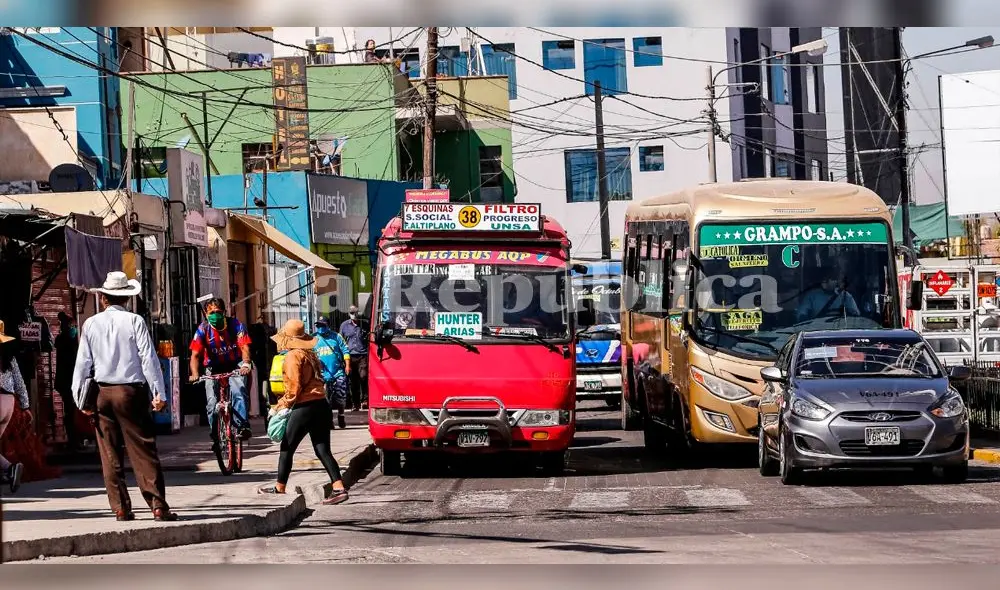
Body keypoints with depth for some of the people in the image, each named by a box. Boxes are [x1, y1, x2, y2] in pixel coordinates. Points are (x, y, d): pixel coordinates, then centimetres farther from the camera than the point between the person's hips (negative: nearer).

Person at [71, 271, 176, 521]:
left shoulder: (91, 324, 3)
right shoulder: (134, 321, -5)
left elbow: (83, 363, 5)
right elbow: (148, 358, -8)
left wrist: (81, 398, 12)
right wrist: (159, 393, -5)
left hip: (102, 393, 2)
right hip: (131, 391, -2)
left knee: (110, 454, 7)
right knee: (143, 451, -1)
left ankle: (120, 508, 6)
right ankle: (158, 505, -7)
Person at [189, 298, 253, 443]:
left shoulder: (235, 325, -15)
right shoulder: (203, 329, -14)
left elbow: (244, 347, -23)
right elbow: (195, 355, -16)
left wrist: (246, 364, -43)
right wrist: (194, 374, -34)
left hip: (235, 366, -2)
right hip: (214, 369, 2)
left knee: (237, 391, -29)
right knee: (212, 402, -11)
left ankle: (242, 426, -33)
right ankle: (216, 435, 4)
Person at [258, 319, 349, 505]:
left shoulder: (293, 356, -10)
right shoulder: (310, 354, 15)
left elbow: (294, 387, -15)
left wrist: (281, 405, -2)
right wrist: (284, 402, 16)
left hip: (305, 408, -8)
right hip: (322, 406, 8)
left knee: (287, 448, 7)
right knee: (323, 450, 5)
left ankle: (279, 487, 18)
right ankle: (339, 488, -6)